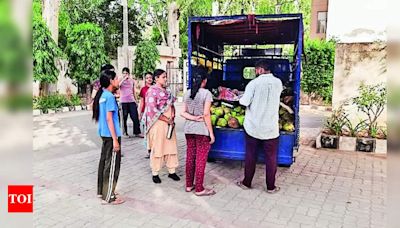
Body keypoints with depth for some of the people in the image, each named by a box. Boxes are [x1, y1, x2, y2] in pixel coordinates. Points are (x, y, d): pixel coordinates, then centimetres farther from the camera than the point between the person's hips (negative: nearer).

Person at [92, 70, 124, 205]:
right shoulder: (110, 96, -16)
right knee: (112, 165, -1)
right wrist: (115, 139, -20)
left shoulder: (102, 95, 10)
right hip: (111, 135, -9)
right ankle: (108, 197, 6)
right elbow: (109, 118, -20)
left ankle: (102, 191, 29)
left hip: (104, 134, 9)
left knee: (104, 162, 17)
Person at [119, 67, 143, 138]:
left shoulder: (132, 80, 10)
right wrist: (124, 79, -22)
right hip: (123, 102, -2)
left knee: (135, 117, -1)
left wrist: (136, 101, 17)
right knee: (124, 118, 2)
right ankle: (125, 132, 13)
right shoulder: (121, 80, 2)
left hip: (131, 101, 3)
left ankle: (137, 132, 6)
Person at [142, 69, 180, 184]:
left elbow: (171, 105, 19)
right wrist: (167, 120, -14)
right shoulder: (152, 90, -9)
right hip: (158, 123, -7)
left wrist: (172, 116, -1)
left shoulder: (166, 90, 13)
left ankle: (172, 171, 19)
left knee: (171, 146, 8)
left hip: (169, 123, 7)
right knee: (157, 148, 1)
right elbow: (152, 109, -15)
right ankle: (155, 173, 13)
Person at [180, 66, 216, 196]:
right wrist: (211, 133, -8)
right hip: (202, 130, -6)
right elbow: (206, 114, -13)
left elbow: (183, 113, 3)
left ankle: (189, 185, 25)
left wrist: (193, 117, -10)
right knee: (201, 159, 2)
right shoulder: (206, 93, -10)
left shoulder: (188, 93, 7)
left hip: (189, 129, 6)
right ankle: (199, 189, 11)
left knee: (190, 157, 14)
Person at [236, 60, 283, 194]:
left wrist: (240, 98, 8)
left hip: (253, 127, -1)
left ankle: (246, 183, 24)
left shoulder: (253, 83, -11)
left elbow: (244, 103, -13)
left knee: (250, 156, 12)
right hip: (271, 128, 1)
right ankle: (271, 187, 18)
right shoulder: (278, 83, -1)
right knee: (271, 158, 10)